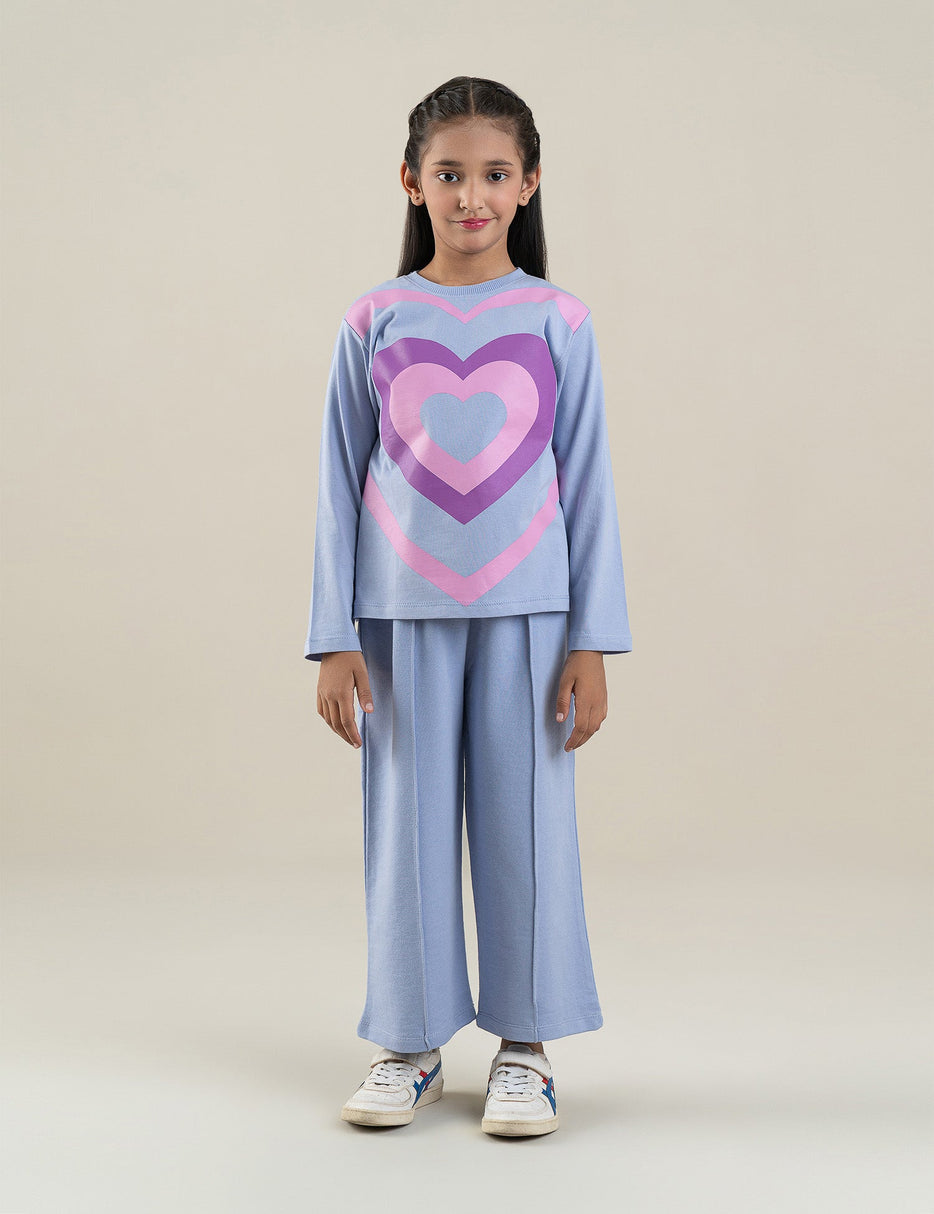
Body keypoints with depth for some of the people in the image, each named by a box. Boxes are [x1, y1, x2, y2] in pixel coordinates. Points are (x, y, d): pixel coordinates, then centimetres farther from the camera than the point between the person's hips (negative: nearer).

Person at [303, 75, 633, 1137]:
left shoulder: (557, 320, 2)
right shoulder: (374, 321, 3)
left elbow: (587, 483, 3)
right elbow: (341, 483, 5)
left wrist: (592, 640, -2)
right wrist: (333, 638, 0)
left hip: (524, 609, 0)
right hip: (402, 610, 1)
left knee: (526, 818, 4)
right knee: (408, 823, 6)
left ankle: (525, 1045, 19)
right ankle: (410, 1042, 21)